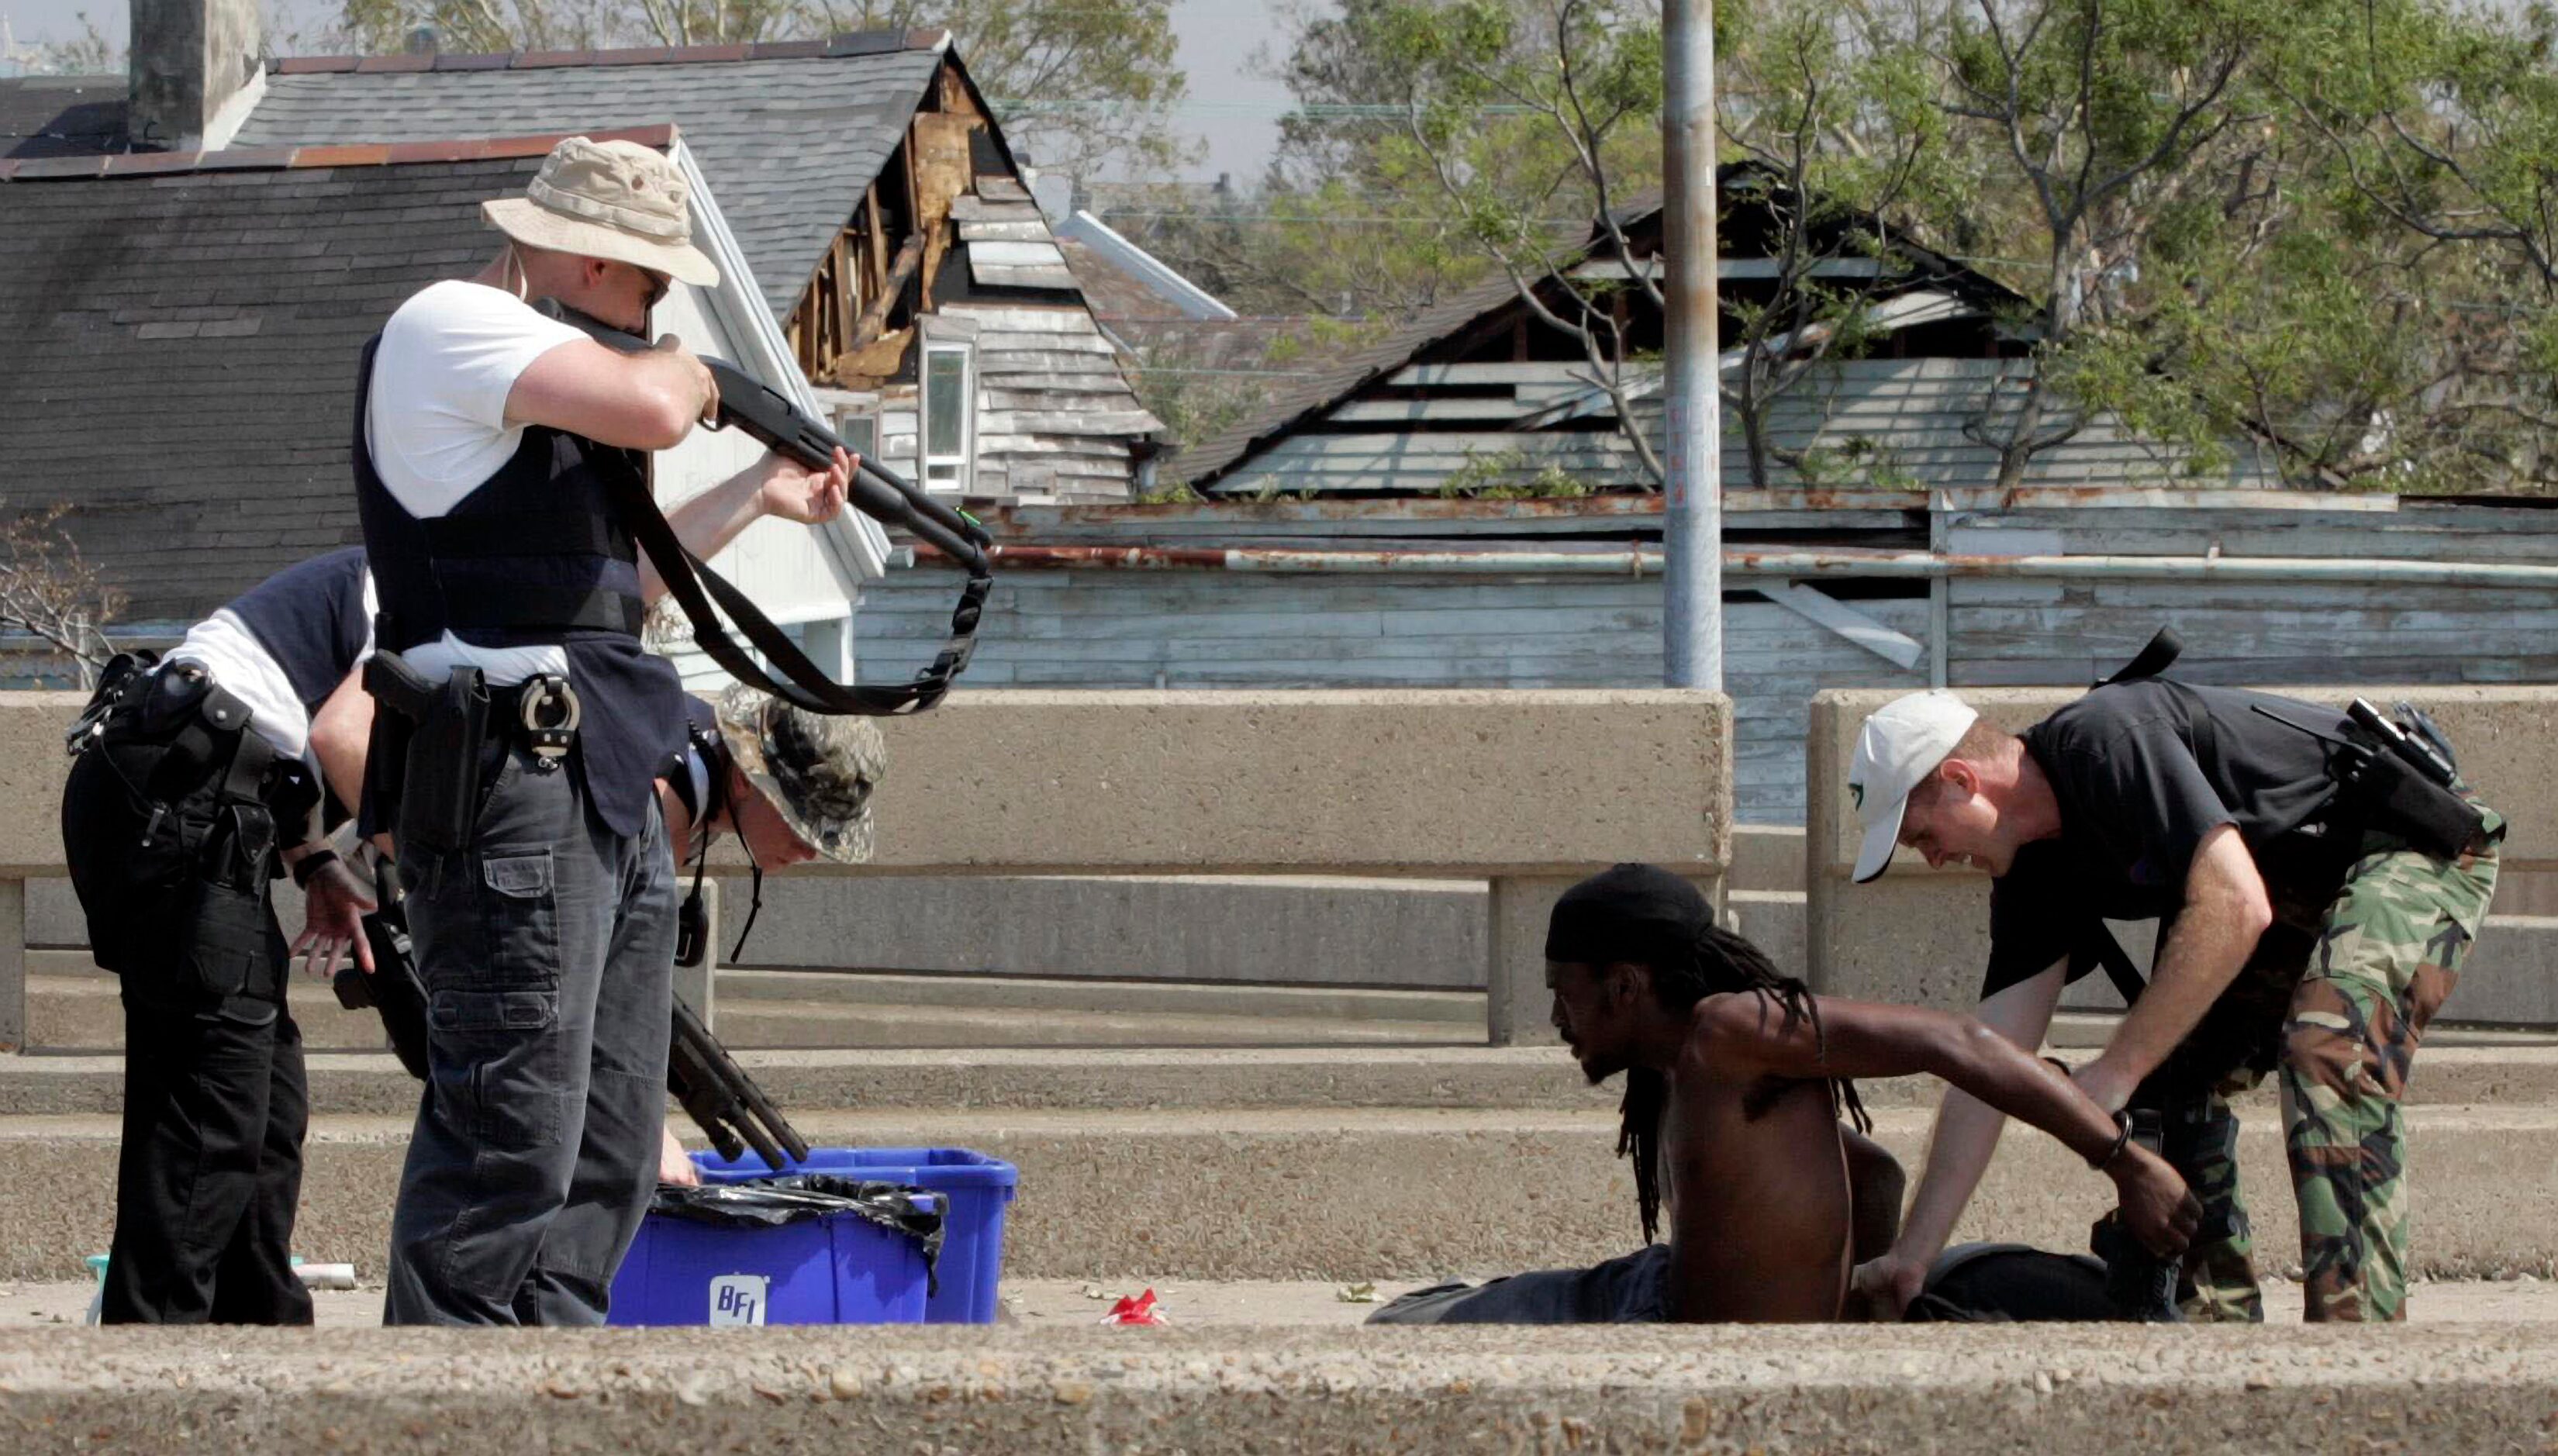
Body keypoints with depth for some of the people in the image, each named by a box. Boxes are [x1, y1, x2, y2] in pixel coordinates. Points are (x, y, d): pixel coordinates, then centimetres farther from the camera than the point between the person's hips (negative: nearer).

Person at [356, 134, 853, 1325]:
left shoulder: (533, 359, 24)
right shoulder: (448, 324, -7)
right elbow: (651, 410, -22)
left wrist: (757, 497, 37)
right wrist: (688, 373, 0)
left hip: (606, 785, 10)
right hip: (509, 776, -10)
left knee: (608, 1153, 10)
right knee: (509, 1145, -13)